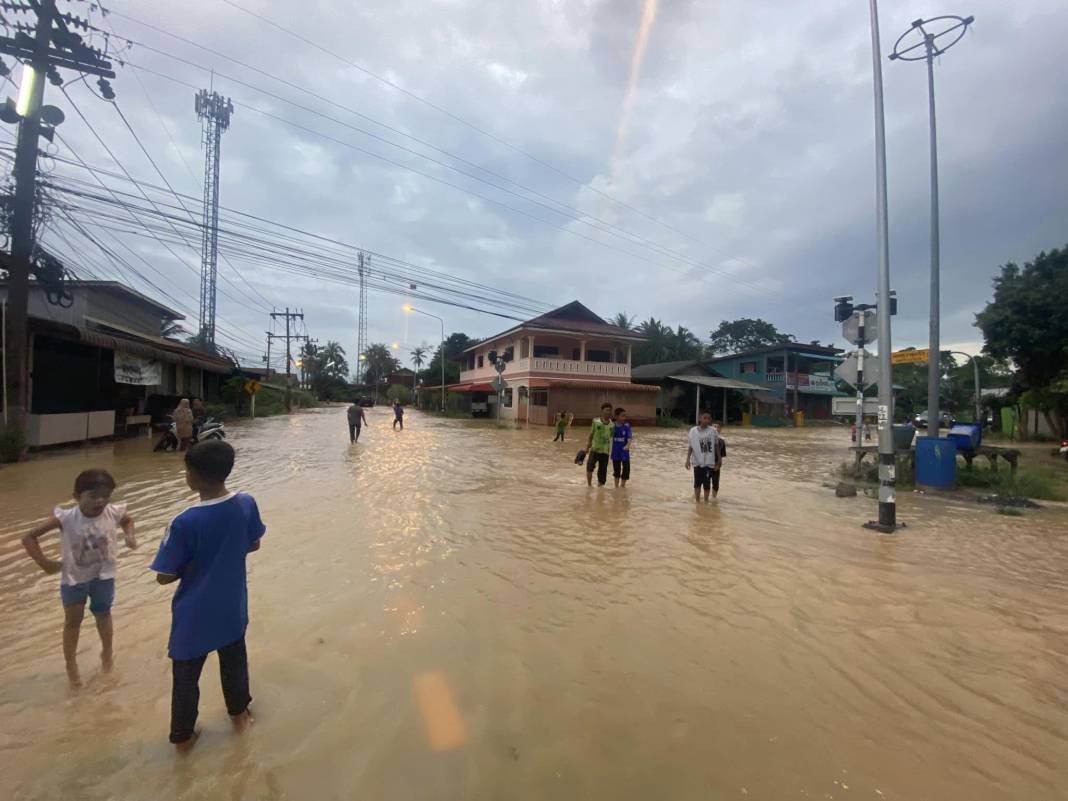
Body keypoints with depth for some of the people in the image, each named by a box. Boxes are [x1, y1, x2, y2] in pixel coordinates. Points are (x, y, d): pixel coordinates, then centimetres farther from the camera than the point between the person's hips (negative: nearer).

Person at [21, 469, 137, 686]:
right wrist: (44, 562, -16)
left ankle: (106, 652, 46)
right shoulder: (66, 518, -27)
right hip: (74, 579, -1)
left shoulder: (113, 513, -21)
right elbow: (29, 538, -16)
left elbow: (128, 520, 4)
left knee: (103, 615, 22)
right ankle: (71, 664, 40)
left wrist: (130, 536, -13)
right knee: (72, 622, 18)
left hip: (103, 577, 1)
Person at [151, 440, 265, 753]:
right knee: (235, 662, 27)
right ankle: (239, 713, 46)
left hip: (195, 615, -3)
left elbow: (164, 576, -18)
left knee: (185, 677, 21)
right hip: (232, 608, 4)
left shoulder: (184, 523, -29)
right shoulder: (246, 504, -16)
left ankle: (183, 736, 40)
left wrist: (191, 566, -1)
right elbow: (254, 544, 1)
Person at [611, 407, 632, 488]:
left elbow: (630, 437, -18)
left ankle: (622, 486, 20)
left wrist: (628, 445, -35)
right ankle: (616, 487, 29)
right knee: (616, 470, 14)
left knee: (626, 469, 2)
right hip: (616, 451, 1)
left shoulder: (627, 425, -10)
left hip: (624, 451, -1)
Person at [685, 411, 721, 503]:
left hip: (709, 461, -1)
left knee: (707, 483, 3)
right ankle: (697, 501, 23)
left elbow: (716, 445, 5)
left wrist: (719, 458, 7)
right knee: (697, 482, 9)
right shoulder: (693, 430, -3)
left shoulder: (712, 431, -4)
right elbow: (691, 446, 2)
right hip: (697, 461, 1)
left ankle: (706, 501, 19)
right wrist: (688, 459, -4)